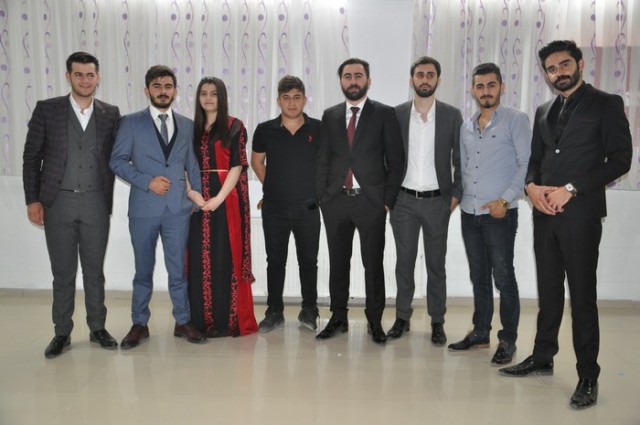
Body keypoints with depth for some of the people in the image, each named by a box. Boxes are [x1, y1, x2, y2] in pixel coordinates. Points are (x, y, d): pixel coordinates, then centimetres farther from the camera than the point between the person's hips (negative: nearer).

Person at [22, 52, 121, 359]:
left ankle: (97, 327, 23)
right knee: (63, 271, 7)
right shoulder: (47, 109, 0)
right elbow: (31, 157, 2)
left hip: (96, 203, 1)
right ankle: (62, 333, 19)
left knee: (95, 269, 10)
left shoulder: (110, 114, 4)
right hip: (58, 202, -1)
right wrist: (32, 200, -3)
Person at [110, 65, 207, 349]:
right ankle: (139, 324, 23)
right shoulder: (131, 122, 2)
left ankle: (183, 322, 20)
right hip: (144, 207, -1)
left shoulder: (187, 125, 10)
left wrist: (199, 195, 7)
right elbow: (118, 161, -1)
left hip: (178, 207, 2)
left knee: (178, 268, 6)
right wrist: (147, 181, -12)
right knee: (143, 269, 9)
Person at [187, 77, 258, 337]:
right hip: (198, 201, 4)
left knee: (223, 257, -2)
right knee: (199, 258, 5)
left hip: (226, 200, -4)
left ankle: (225, 320, 6)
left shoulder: (234, 127, 0)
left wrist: (219, 198, -17)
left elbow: (237, 166, -8)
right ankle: (201, 319, 15)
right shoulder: (193, 128, 14)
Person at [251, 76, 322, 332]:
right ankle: (274, 312, 20)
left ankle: (309, 311, 23)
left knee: (308, 261, 9)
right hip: (274, 208, 1)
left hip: (308, 208, -1)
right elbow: (257, 161, 14)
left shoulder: (319, 129, -3)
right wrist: (271, 186, 7)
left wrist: (317, 188, 3)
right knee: (275, 261, 9)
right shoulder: (265, 130, -1)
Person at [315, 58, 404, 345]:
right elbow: (323, 160, 12)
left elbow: (395, 161, 0)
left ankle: (375, 321, 18)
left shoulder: (384, 114, 2)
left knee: (373, 264, 4)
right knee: (338, 263, 10)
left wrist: (388, 200, -6)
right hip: (335, 201, 3)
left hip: (371, 201, -3)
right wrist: (321, 197, 4)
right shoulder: (330, 116, 11)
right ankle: (338, 318, 23)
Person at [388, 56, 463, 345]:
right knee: (404, 261, 8)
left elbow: (460, 159, 2)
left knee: (436, 264, 7)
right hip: (403, 201, 1)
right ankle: (402, 317, 20)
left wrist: (456, 194, -5)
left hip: (437, 201, -1)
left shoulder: (451, 115, 1)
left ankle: (437, 322, 18)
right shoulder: (396, 114, 3)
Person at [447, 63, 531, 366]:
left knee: (503, 277, 0)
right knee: (478, 277, 13)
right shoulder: (466, 126, 14)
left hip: (499, 213, -5)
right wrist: (458, 195, 5)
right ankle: (480, 333, 24)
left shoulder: (516, 120, -3)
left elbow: (527, 164, -9)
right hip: (469, 213, 6)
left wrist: (505, 199, -16)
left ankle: (508, 339, 12)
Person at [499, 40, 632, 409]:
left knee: (582, 296, -1)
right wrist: (532, 186, -3)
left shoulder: (606, 104, 0)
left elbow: (620, 159, -8)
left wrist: (571, 189, -15)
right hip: (544, 212, 6)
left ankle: (588, 376, 9)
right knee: (549, 291, 13)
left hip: (581, 212, -5)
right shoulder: (544, 112, 18)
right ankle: (542, 358, 25)